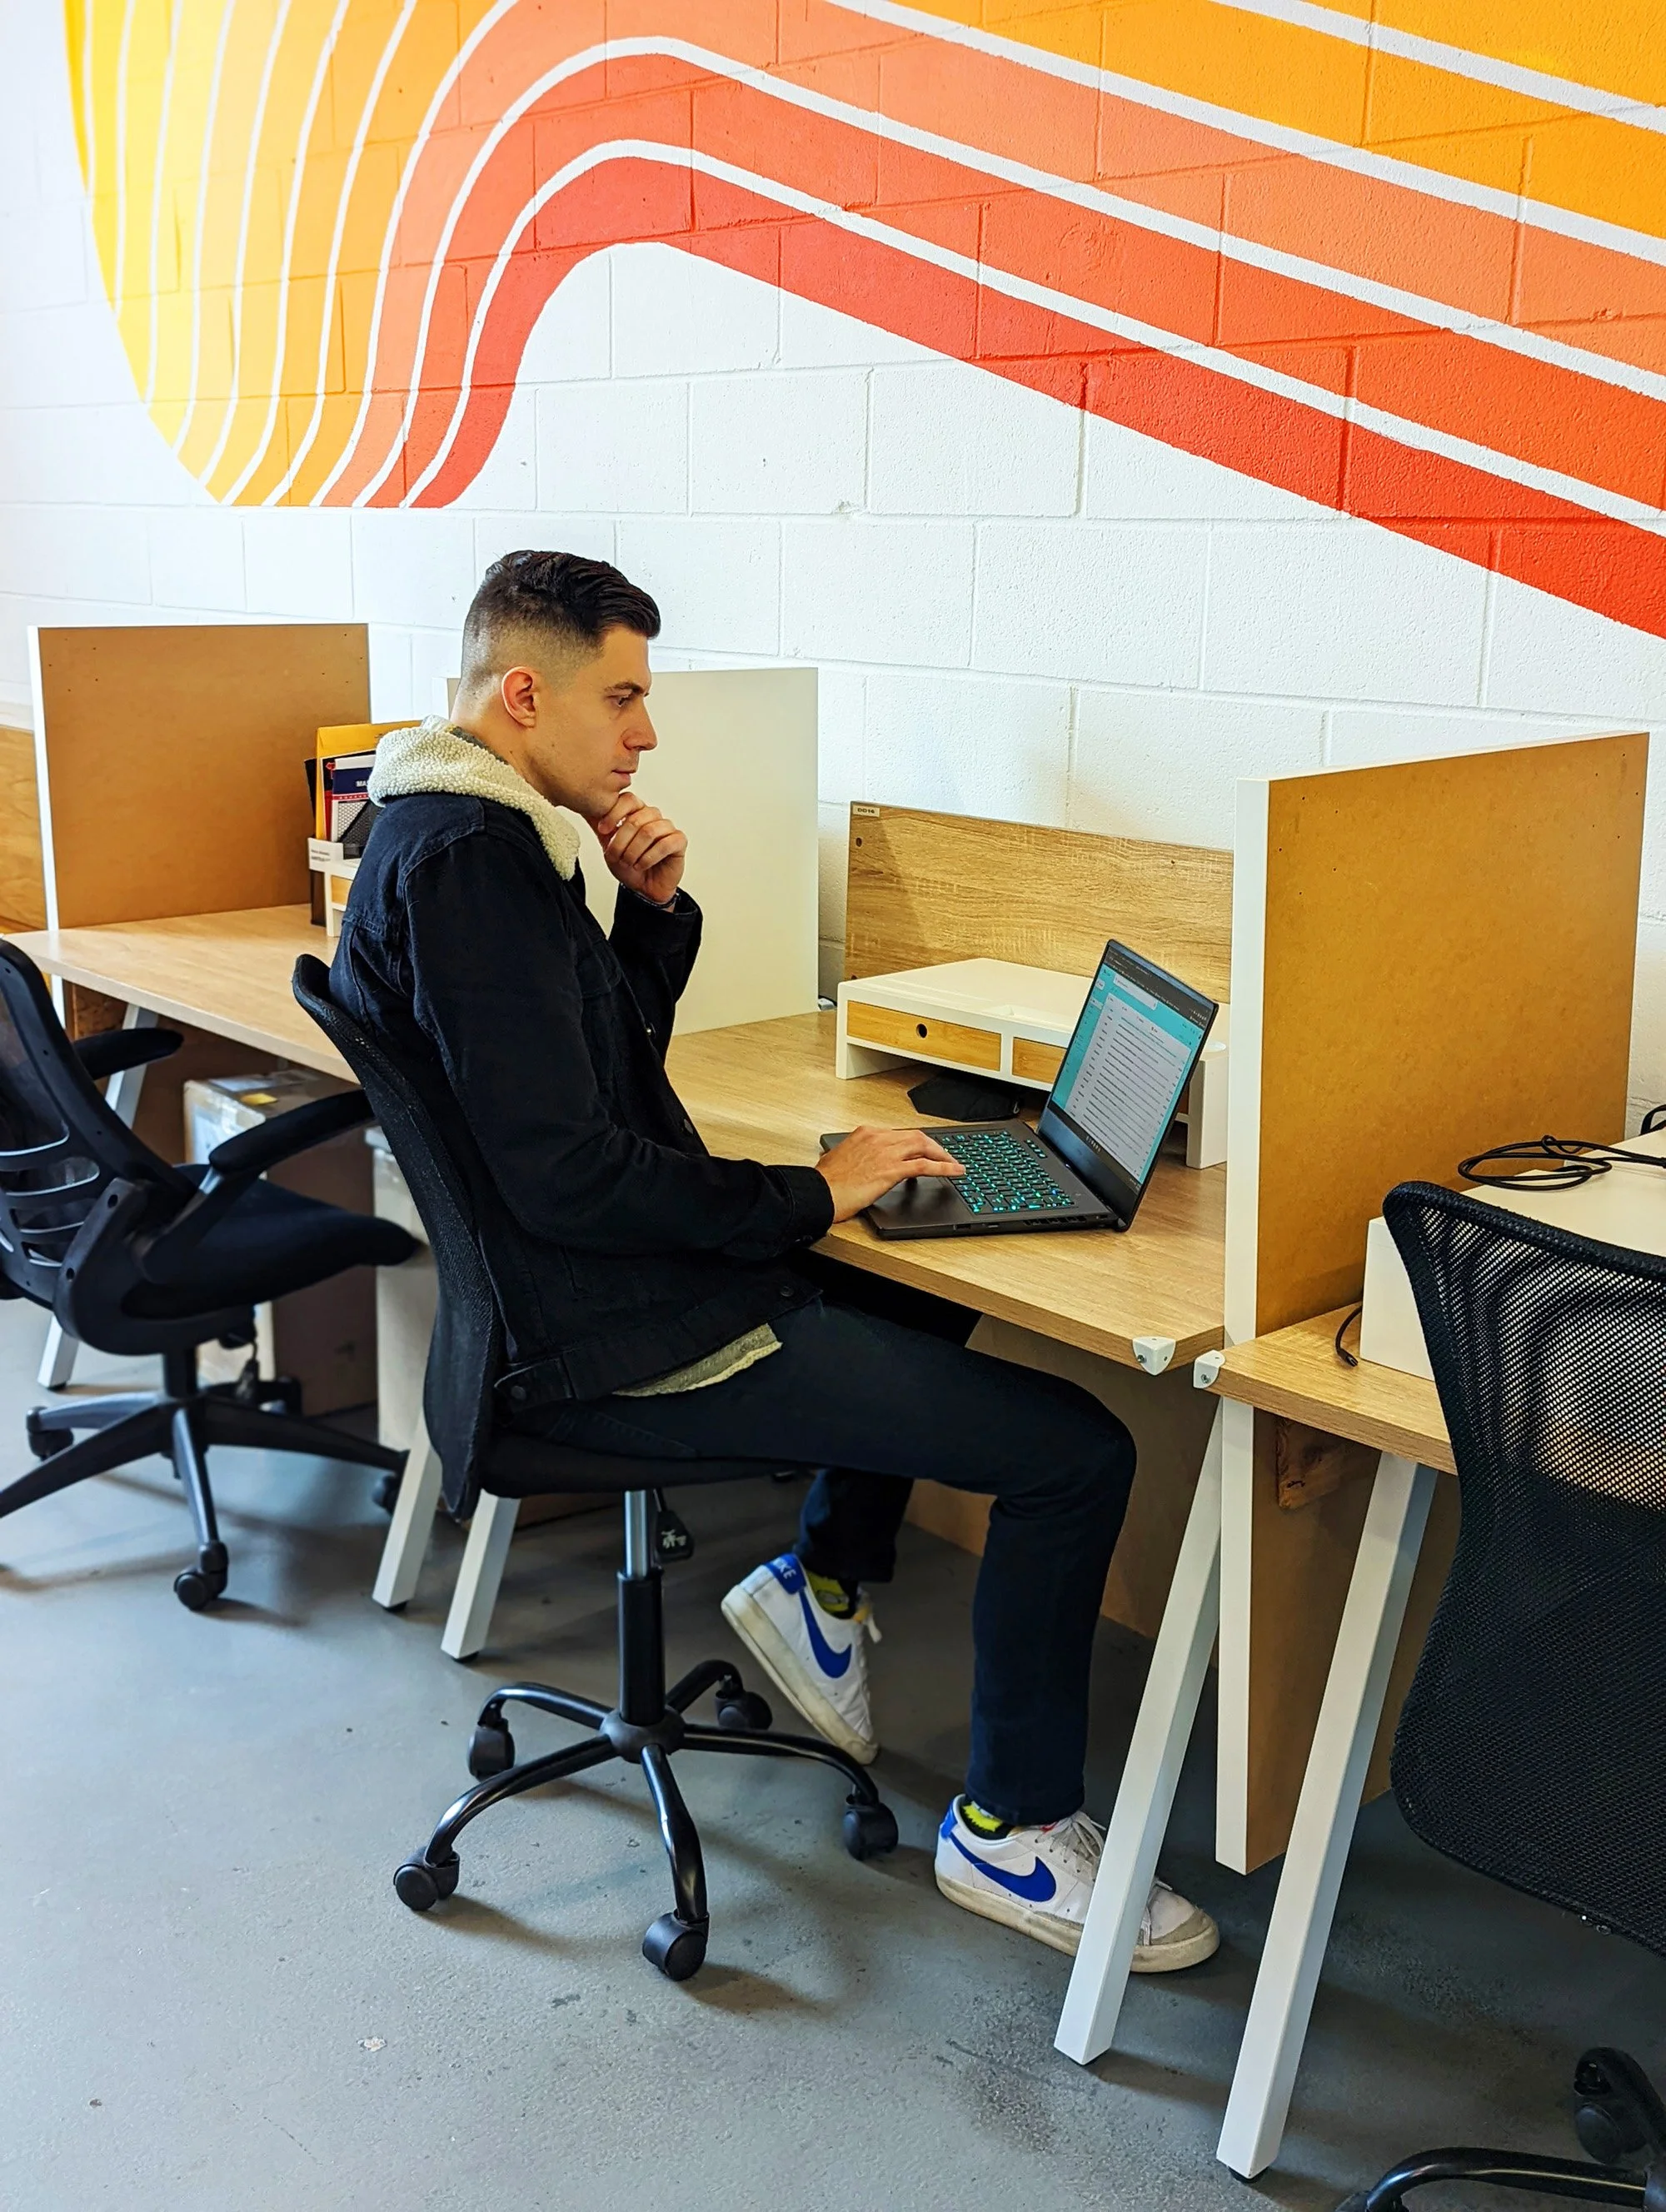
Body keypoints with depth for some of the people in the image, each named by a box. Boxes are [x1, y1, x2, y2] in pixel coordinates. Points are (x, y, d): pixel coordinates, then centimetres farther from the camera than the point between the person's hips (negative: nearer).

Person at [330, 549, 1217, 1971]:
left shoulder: (467, 836, 12)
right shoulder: (464, 862, -21)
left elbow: (610, 1057, 20)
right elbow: (568, 1172, -27)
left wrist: (654, 910, 2)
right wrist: (812, 1194, -17)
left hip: (606, 1292, 11)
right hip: (620, 1347, -11)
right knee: (1076, 1453, -12)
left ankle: (825, 1583, 27)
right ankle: (1014, 1826, 4)